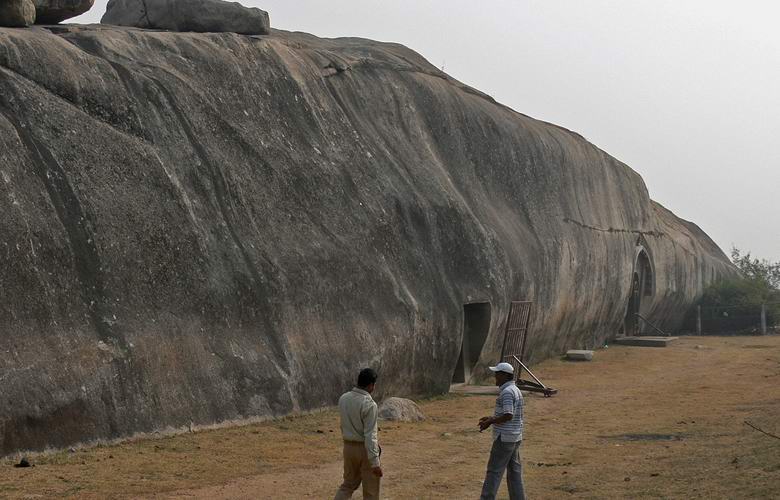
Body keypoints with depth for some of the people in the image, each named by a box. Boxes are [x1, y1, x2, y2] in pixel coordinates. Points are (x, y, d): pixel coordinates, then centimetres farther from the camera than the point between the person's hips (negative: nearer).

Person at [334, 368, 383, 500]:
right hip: (365, 449, -6)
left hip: (348, 446, 6)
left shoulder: (343, 398, 0)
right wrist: (375, 463, -21)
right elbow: (370, 435, -23)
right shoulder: (369, 404, -21)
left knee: (348, 485, 19)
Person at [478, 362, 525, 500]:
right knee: (514, 471, 10)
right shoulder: (515, 390, 14)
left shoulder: (507, 392, -18)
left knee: (494, 471, -4)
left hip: (504, 438, -10)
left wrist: (489, 422, -15)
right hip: (515, 438, 10)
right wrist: (491, 418, 15)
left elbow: (508, 416, -25)